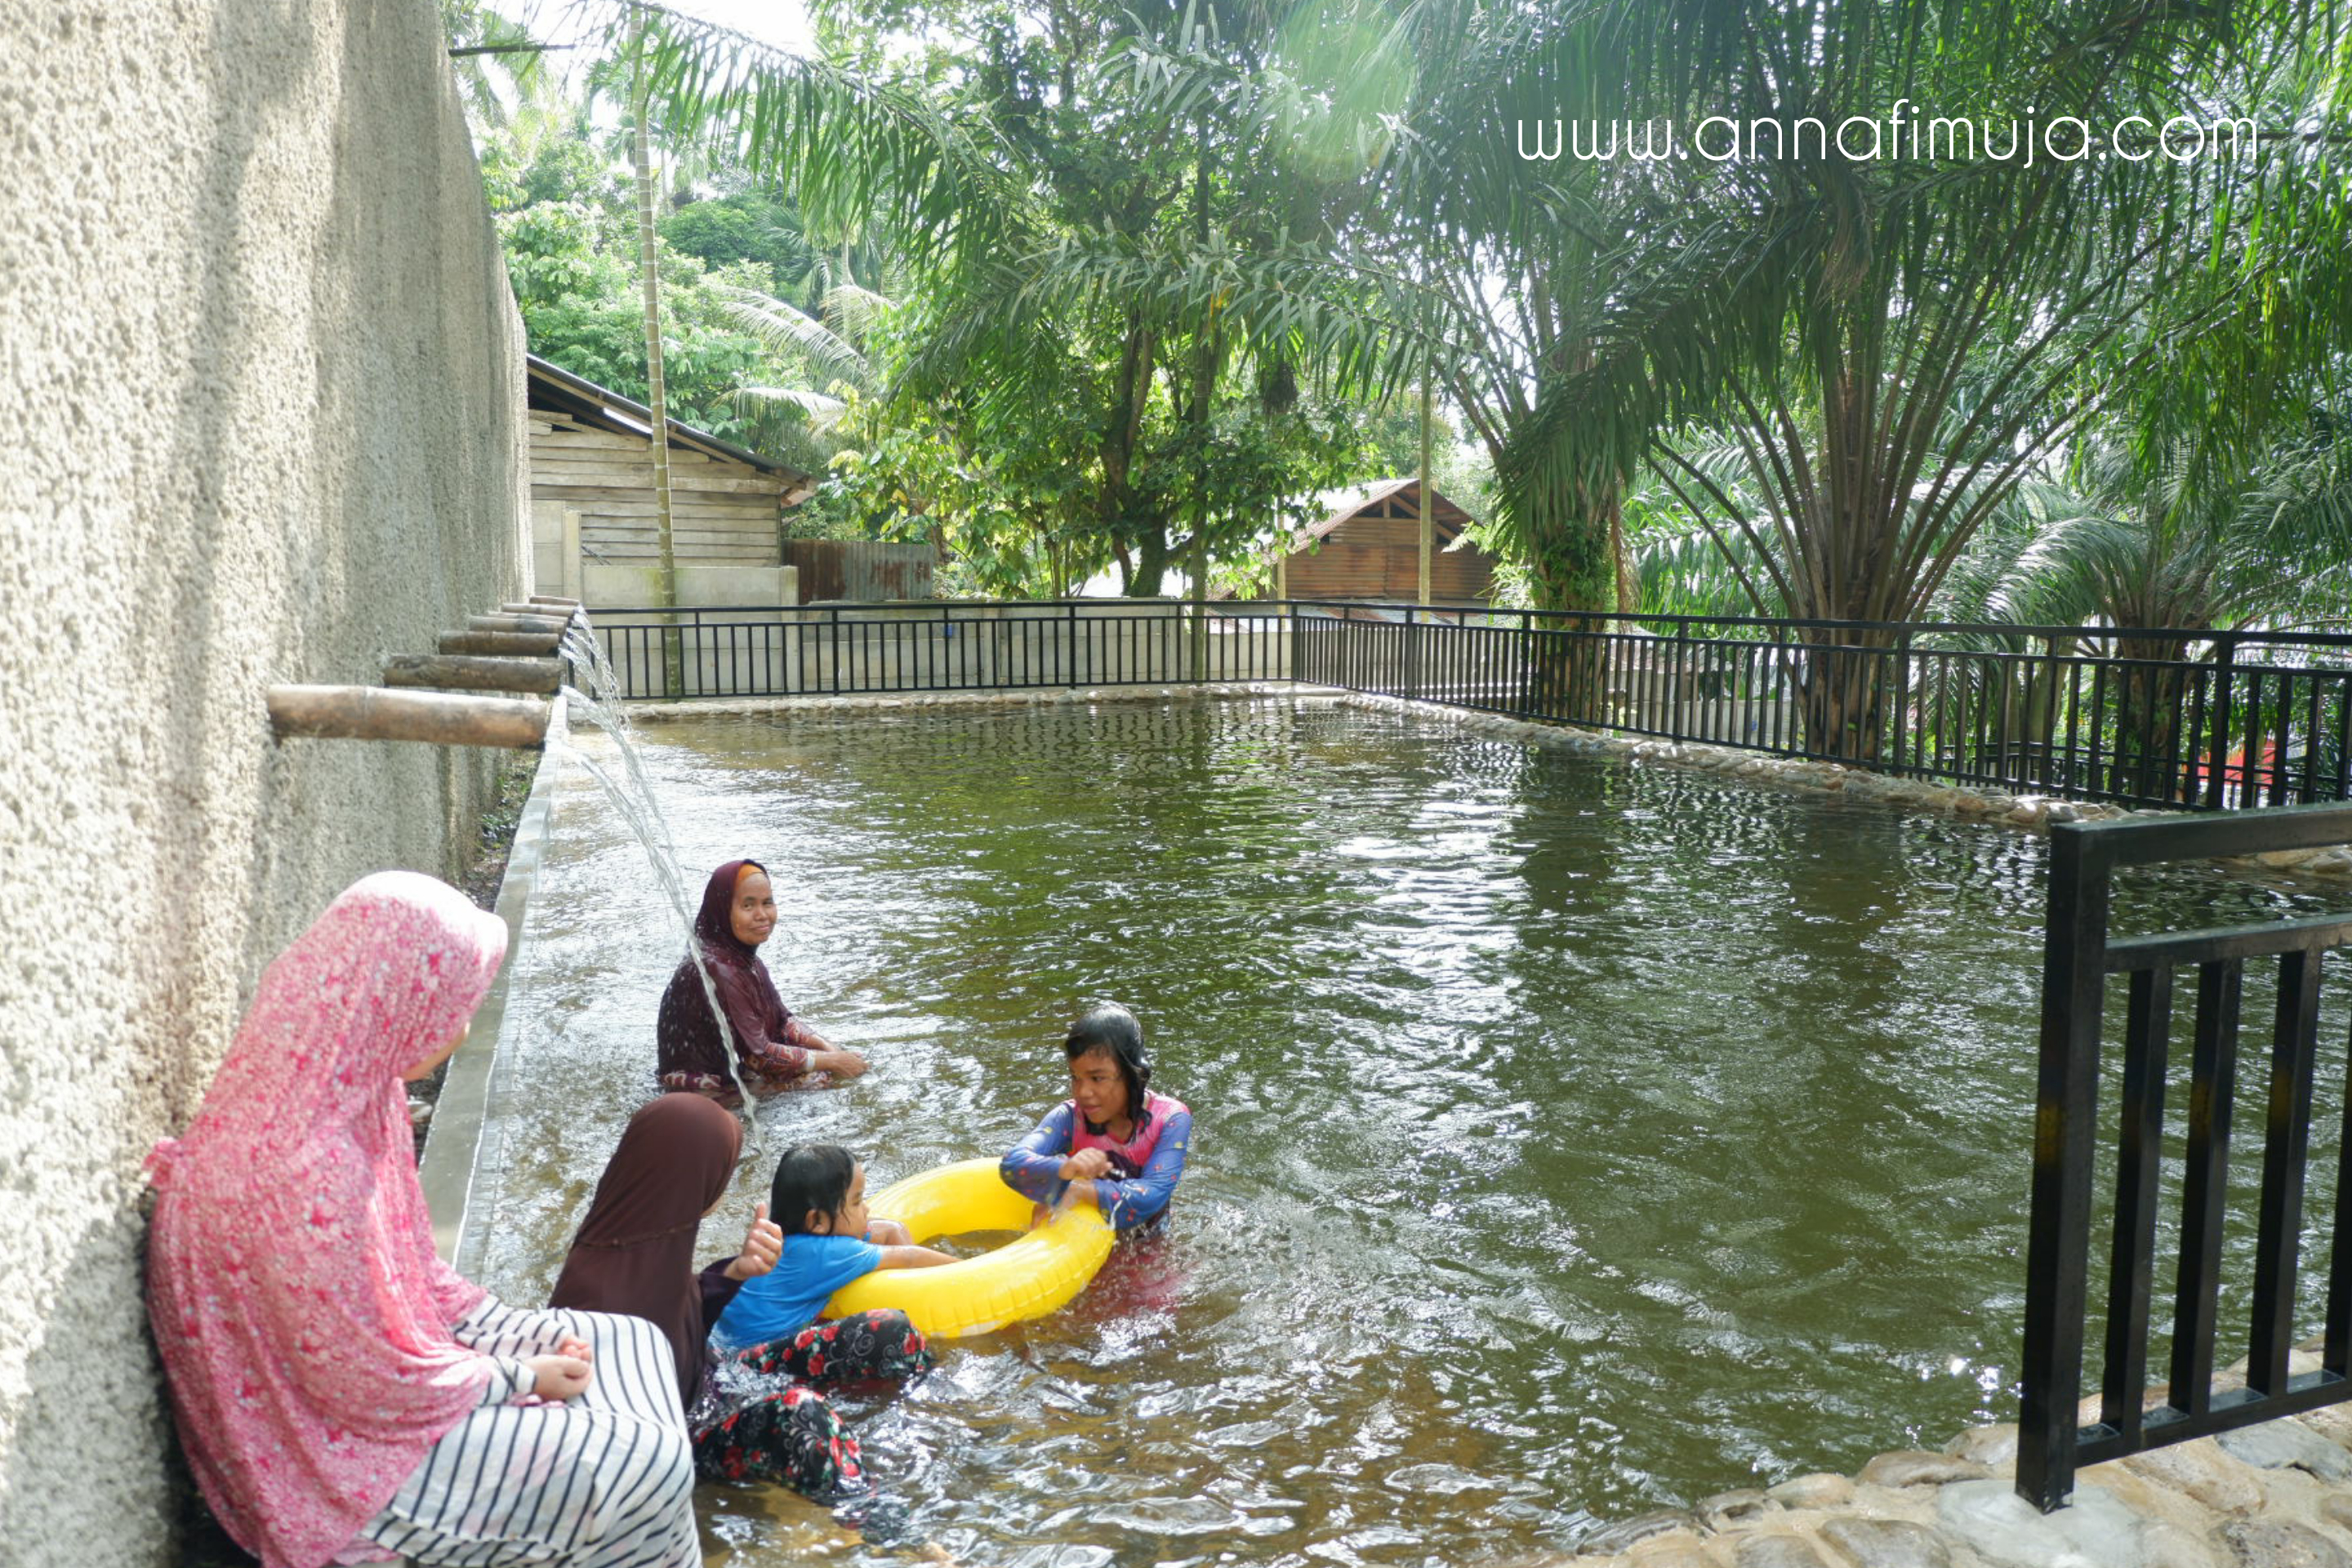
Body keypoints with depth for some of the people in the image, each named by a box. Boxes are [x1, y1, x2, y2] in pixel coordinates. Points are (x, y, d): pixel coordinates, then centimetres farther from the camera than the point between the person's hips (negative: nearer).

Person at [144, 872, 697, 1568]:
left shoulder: (358, 1098, -4)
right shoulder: (305, 1169, -34)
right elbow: (368, 1382, -25)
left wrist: (525, 1336, 4)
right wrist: (521, 1377, -11)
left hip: (389, 1347, 9)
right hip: (342, 1450, -9)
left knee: (632, 1345, 9)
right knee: (650, 1467, -11)